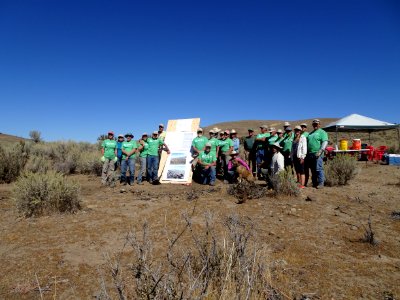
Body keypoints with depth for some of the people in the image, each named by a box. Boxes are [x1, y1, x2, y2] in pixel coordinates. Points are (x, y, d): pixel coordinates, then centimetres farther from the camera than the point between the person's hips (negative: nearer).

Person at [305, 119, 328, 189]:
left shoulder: (322, 132, 1)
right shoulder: (311, 133, 24)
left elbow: (325, 142, -10)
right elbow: (307, 143, 28)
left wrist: (321, 151, -22)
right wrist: (306, 153, 19)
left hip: (317, 154, -7)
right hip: (310, 154, 7)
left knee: (319, 169, -8)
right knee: (313, 170, 9)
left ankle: (320, 183, -3)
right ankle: (314, 183, 16)